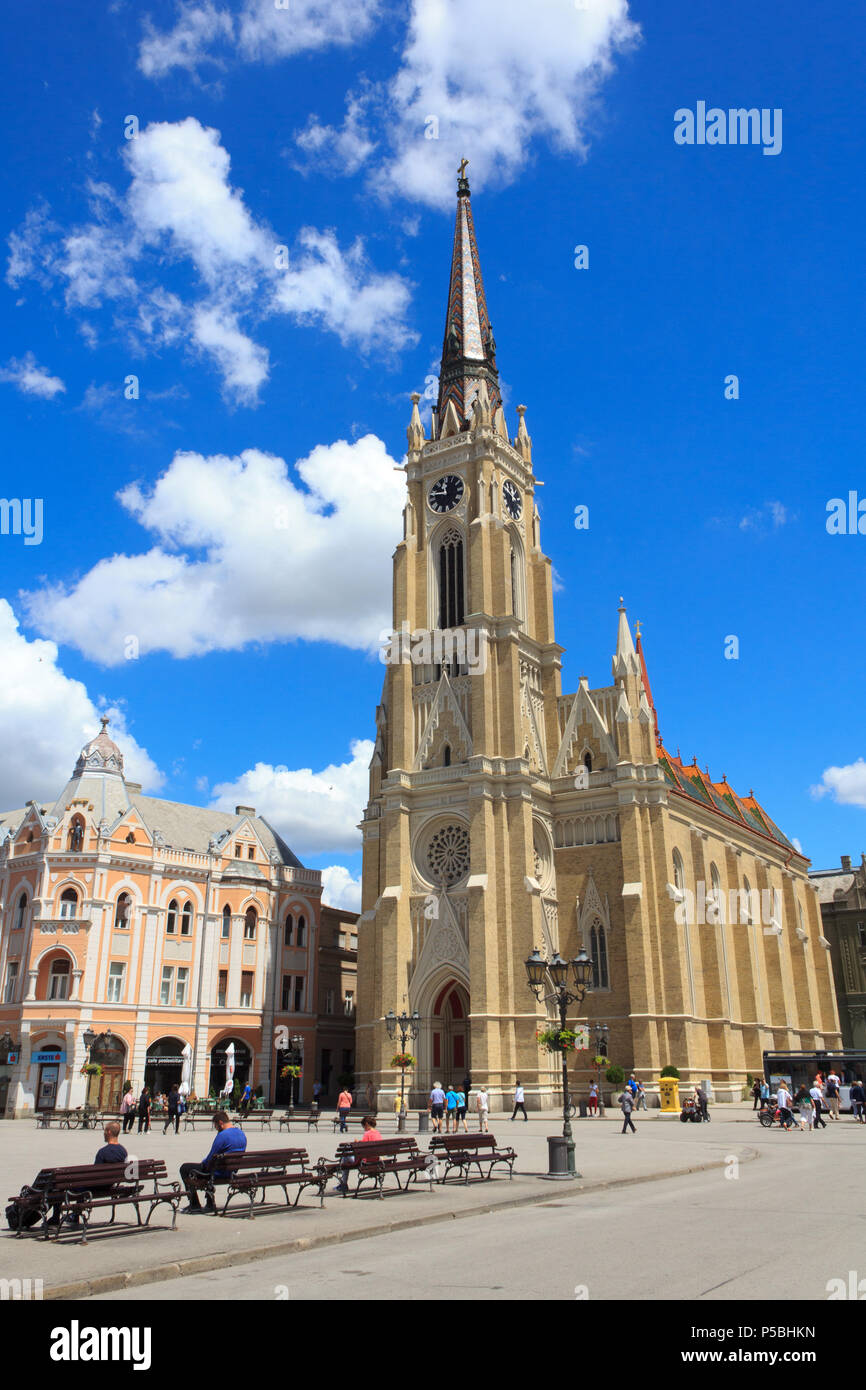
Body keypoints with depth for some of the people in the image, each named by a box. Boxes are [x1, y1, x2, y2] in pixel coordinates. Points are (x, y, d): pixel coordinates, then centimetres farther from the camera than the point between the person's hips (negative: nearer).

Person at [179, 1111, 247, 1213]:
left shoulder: (223, 1135, -22)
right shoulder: (242, 1134, 4)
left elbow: (210, 1159, -17)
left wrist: (203, 1162, 7)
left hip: (219, 1173, -8)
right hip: (233, 1172, 8)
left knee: (185, 1168, 8)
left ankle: (194, 1205, 12)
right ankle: (209, 1204, 31)